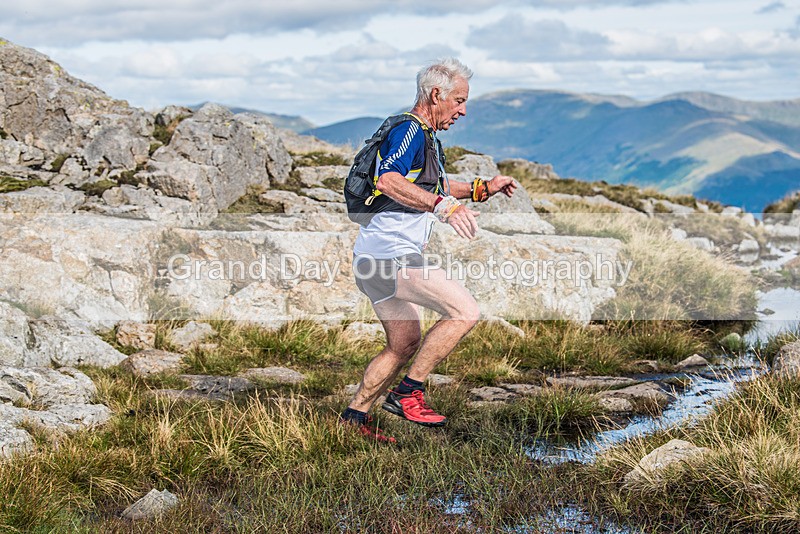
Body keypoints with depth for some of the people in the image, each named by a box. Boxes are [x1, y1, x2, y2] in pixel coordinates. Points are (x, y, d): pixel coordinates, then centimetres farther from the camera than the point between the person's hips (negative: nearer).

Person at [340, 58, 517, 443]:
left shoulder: (427, 138, 21)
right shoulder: (409, 130, -12)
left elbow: (435, 187, 38)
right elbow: (388, 181, -30)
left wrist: (482, 188, 29)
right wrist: (443, 206, -37)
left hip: (376, 256, 11)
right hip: (391, 254, -11)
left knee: (405, 344, 19)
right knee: (465, 311, -15)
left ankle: (354, 415, 23)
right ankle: (408, 393, -10)